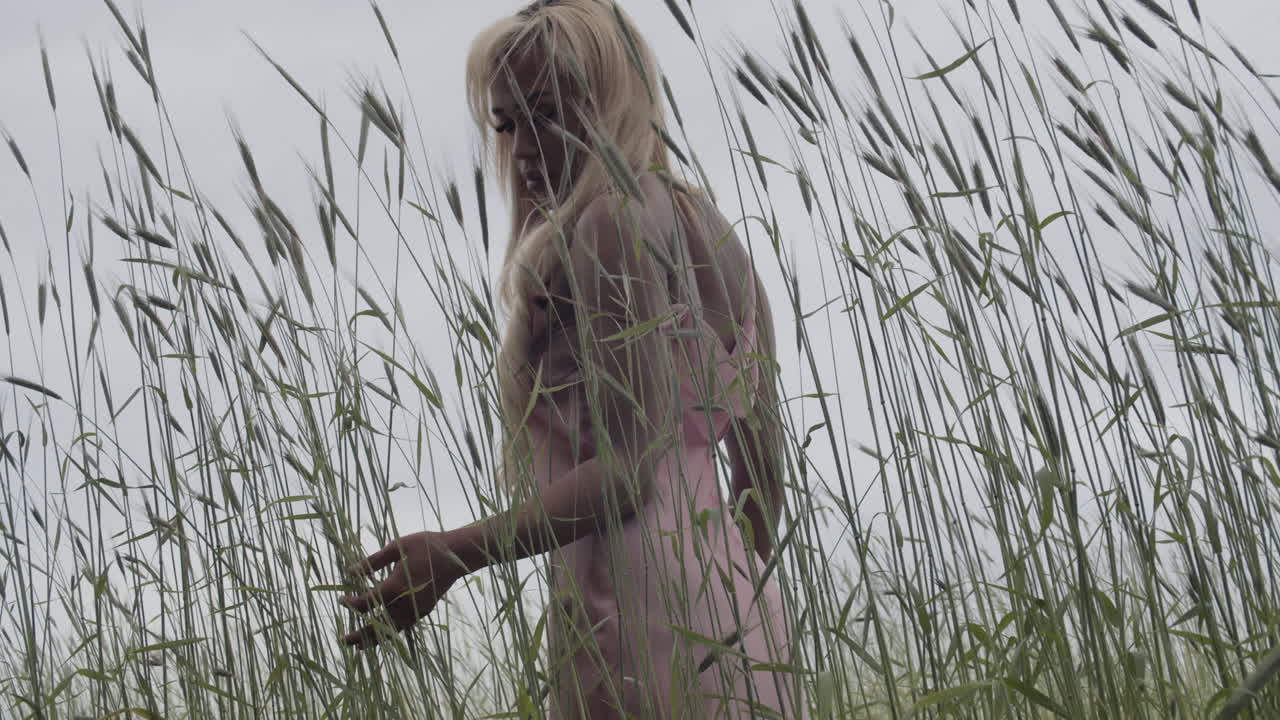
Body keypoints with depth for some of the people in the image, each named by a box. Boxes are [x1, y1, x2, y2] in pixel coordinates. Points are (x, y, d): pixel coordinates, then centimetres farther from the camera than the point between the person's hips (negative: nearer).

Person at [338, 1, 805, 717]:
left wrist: (455, 552, -21)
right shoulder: (700, 221, 18)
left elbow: (629, 464, -18)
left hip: (643, 606, -10)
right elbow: (763, 446, 20)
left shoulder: (614, 221, -10)